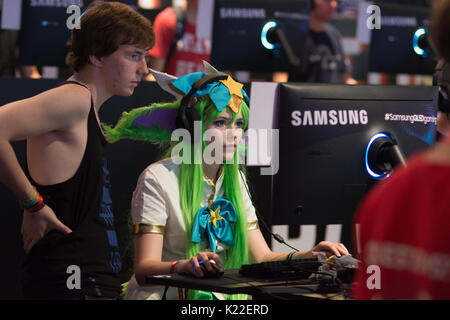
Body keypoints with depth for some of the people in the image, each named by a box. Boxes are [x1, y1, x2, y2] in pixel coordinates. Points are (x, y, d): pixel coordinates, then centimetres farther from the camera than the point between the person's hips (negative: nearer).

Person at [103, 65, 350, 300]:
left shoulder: (235, 180, 12)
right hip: (162, 296, -4)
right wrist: (183, 266, -37)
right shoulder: (158, 179, -8)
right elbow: (143, 269, -16)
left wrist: (309, 256, -12)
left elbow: (261, 256, 6)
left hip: (219, 296, 4)